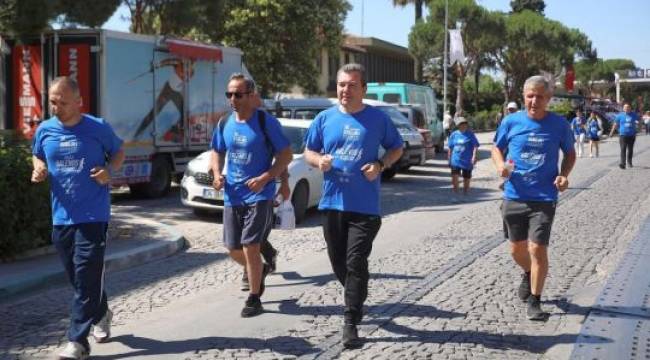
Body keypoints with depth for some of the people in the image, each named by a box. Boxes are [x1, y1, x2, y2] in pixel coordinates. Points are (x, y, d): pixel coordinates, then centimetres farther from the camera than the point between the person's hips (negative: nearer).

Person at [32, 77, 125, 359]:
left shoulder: (98, 128, -5)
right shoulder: (45, 130, 4)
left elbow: (118, 153, 8)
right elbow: (38, 157, 20)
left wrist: (109, 170, -12)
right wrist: (38, 169, -3)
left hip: (93, 215, -4)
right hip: (61, 216, 5)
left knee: (86, 278, -9)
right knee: (77, 276, 15)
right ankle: (101, 314, 40)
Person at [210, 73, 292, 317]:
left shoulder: (266, 122, -10)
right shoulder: (225, 124, 5)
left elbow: (286, 155, -8)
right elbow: (217, 152, 19)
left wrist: (265, 178, -21)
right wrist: (217, 174, -2)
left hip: (259, 196, -6)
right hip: (232, 196, 6)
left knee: (250, 247, -9)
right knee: (233, 249, 11)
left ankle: (254, 299, 6)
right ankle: (260, 270, 42)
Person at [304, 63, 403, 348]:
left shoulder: (378, 119, 0)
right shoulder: (325, 118, 5)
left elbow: (396, 149, 10)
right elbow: (308, 152, 12)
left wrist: (380, 165, -10)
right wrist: (319, 160, -11)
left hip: (365, 207, -3)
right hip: (332, 203, 3)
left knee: (356, 263, -8)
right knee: (338, 263, 13)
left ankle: (350, 323, -1)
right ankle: (356, 298, 41)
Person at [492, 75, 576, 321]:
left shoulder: (559, 124, -3)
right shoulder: (511, 122, -2)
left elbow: (570, 153, 10)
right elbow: (497, 149, 10)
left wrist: (564, 174, -9)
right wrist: (500, 165, -12)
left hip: (544, 198, -2)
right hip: (514, 197, 2)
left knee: (537, 249, -9)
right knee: (517, 248, 14)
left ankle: (534, 302, 6)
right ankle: (528, 275, 48)